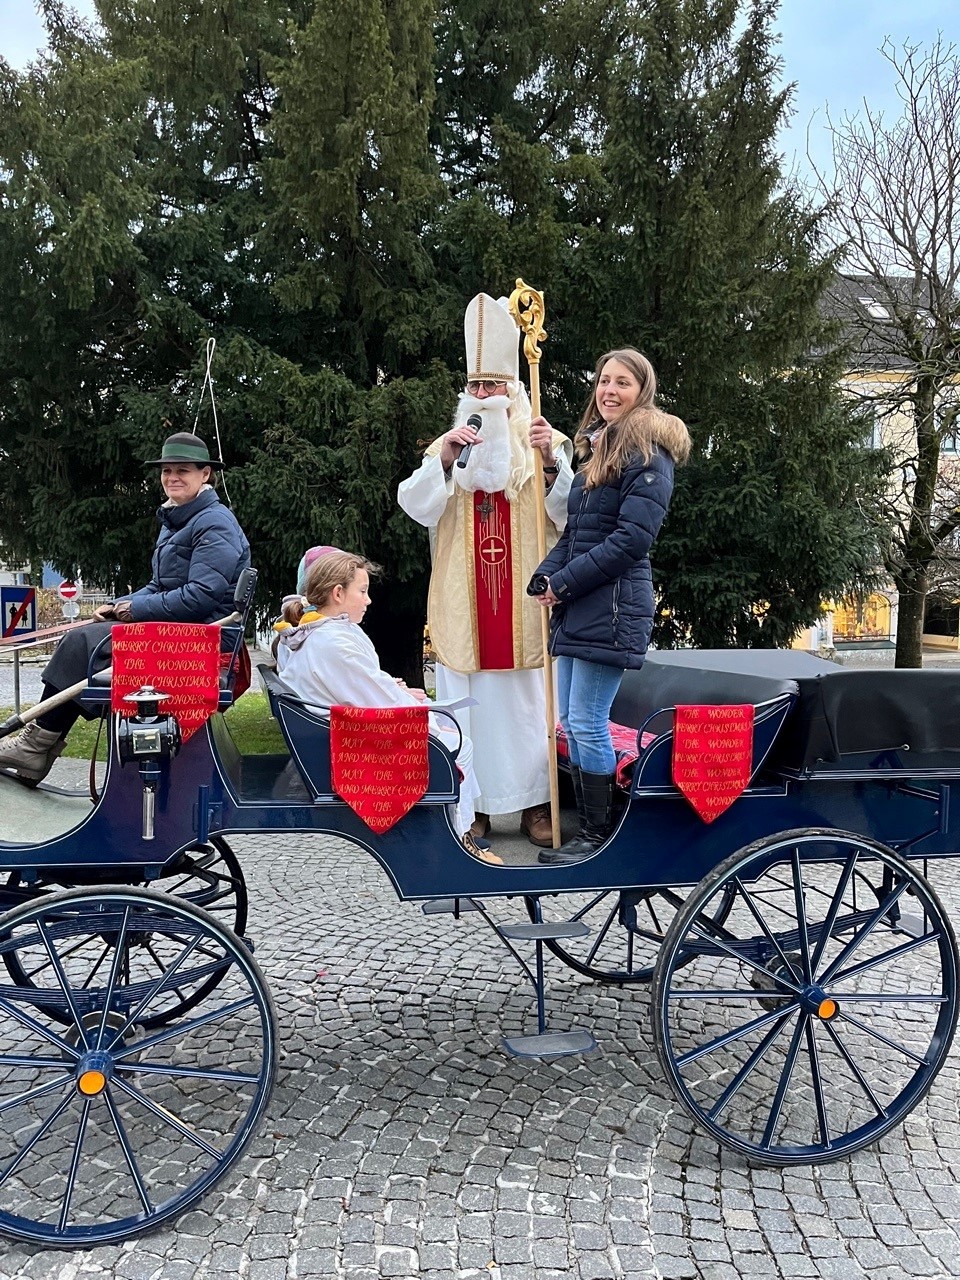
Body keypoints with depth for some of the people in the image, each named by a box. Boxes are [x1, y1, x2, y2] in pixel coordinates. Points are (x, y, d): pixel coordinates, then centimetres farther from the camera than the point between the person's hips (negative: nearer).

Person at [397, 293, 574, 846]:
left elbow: (572, 514, -6)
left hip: (524, 602, -1)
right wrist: (444, 458, -16)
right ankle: (475, 804, 13)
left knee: (527, 698, 2)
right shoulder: (448, 446, 12)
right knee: (469, 700, 3)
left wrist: (552, 461, -20)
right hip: (464, 606, 2)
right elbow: (414, 505, -3)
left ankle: (536, 802, 12)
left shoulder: (546, 443, 6)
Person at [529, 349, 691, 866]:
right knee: (571, 721, 11)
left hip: (614, 606, -9)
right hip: (576, 609, 9)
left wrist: (565, 582, -13)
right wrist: (546, 575, 4)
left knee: (587, 724, -7)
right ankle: (587, 830, 21)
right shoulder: (596, 448, 21)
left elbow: (632, 538, -16)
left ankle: (598, 837, 6)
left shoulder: (647, 454, -8)